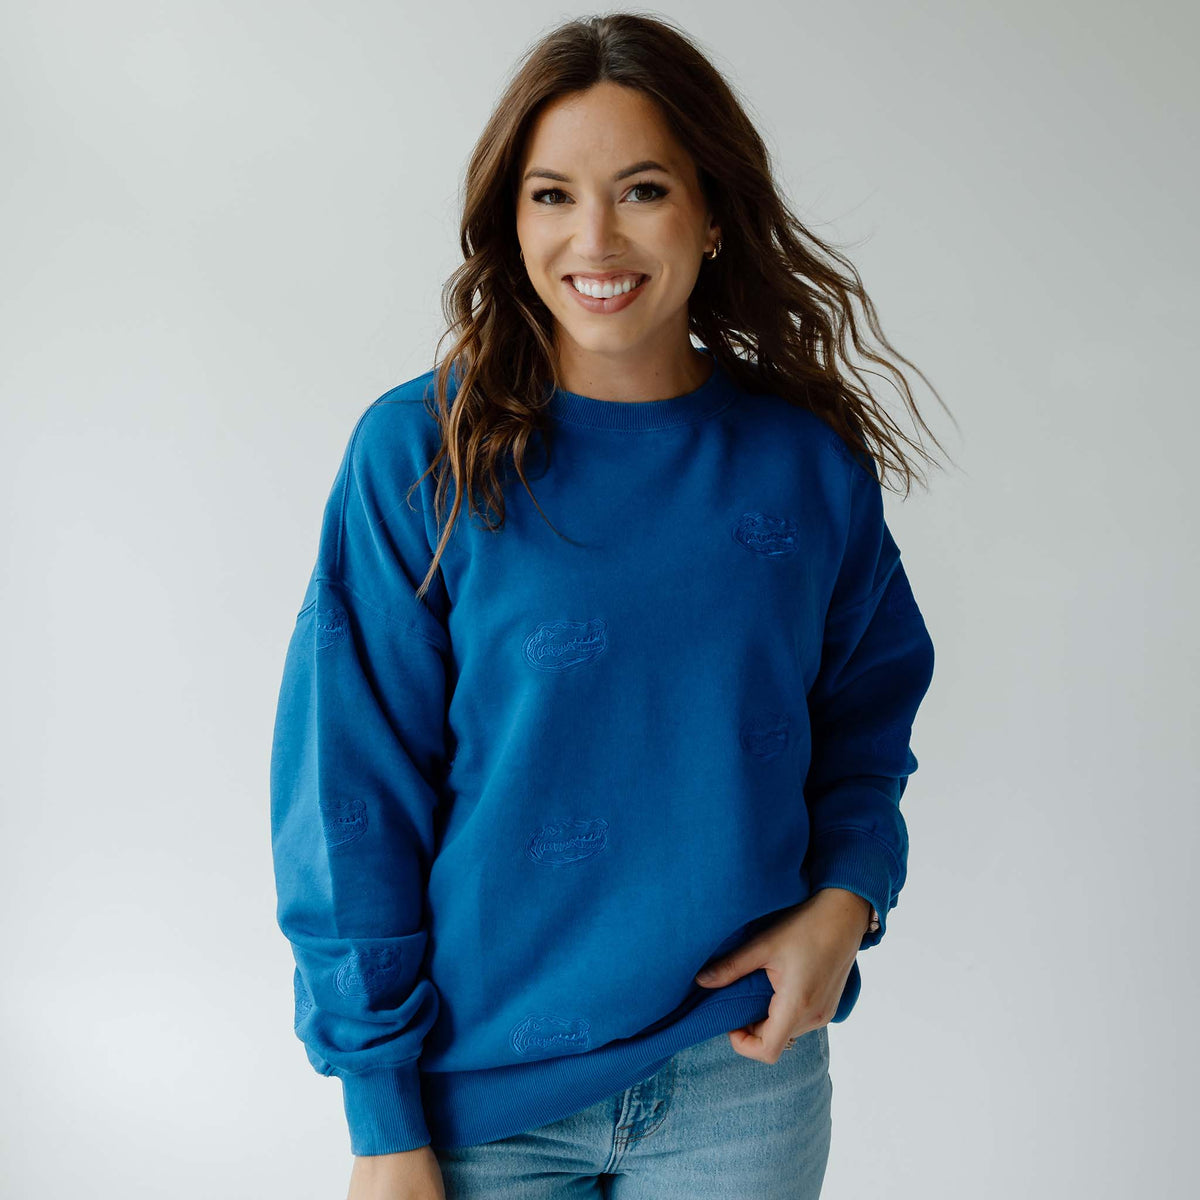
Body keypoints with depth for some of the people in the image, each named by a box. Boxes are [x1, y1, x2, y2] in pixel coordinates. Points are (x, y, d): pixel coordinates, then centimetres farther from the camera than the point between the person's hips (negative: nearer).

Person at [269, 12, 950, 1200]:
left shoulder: (810, 462, -3)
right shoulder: (418, 455, -10)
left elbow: (865, 723, 9)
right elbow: (352, 798, -8)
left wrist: (846, 900, -9)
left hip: (742, 1078, 2)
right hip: (482, 1088, -1)